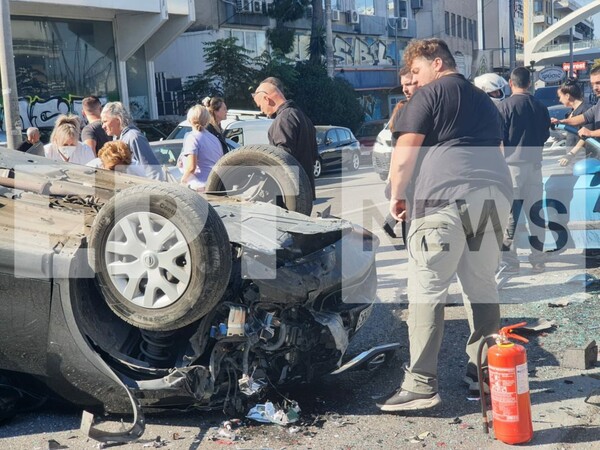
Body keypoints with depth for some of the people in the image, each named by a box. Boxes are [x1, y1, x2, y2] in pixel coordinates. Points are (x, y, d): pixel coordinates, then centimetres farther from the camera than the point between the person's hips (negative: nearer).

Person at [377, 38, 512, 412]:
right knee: (482, 284, 16)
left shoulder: (429, 95, 5)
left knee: (427, 291, -6)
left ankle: (421, 384, -8)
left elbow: (404, 155, -3)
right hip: (495, 194, 7)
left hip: (444, 197, -7)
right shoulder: (484, 101, 27)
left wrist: (396, 195, 8)